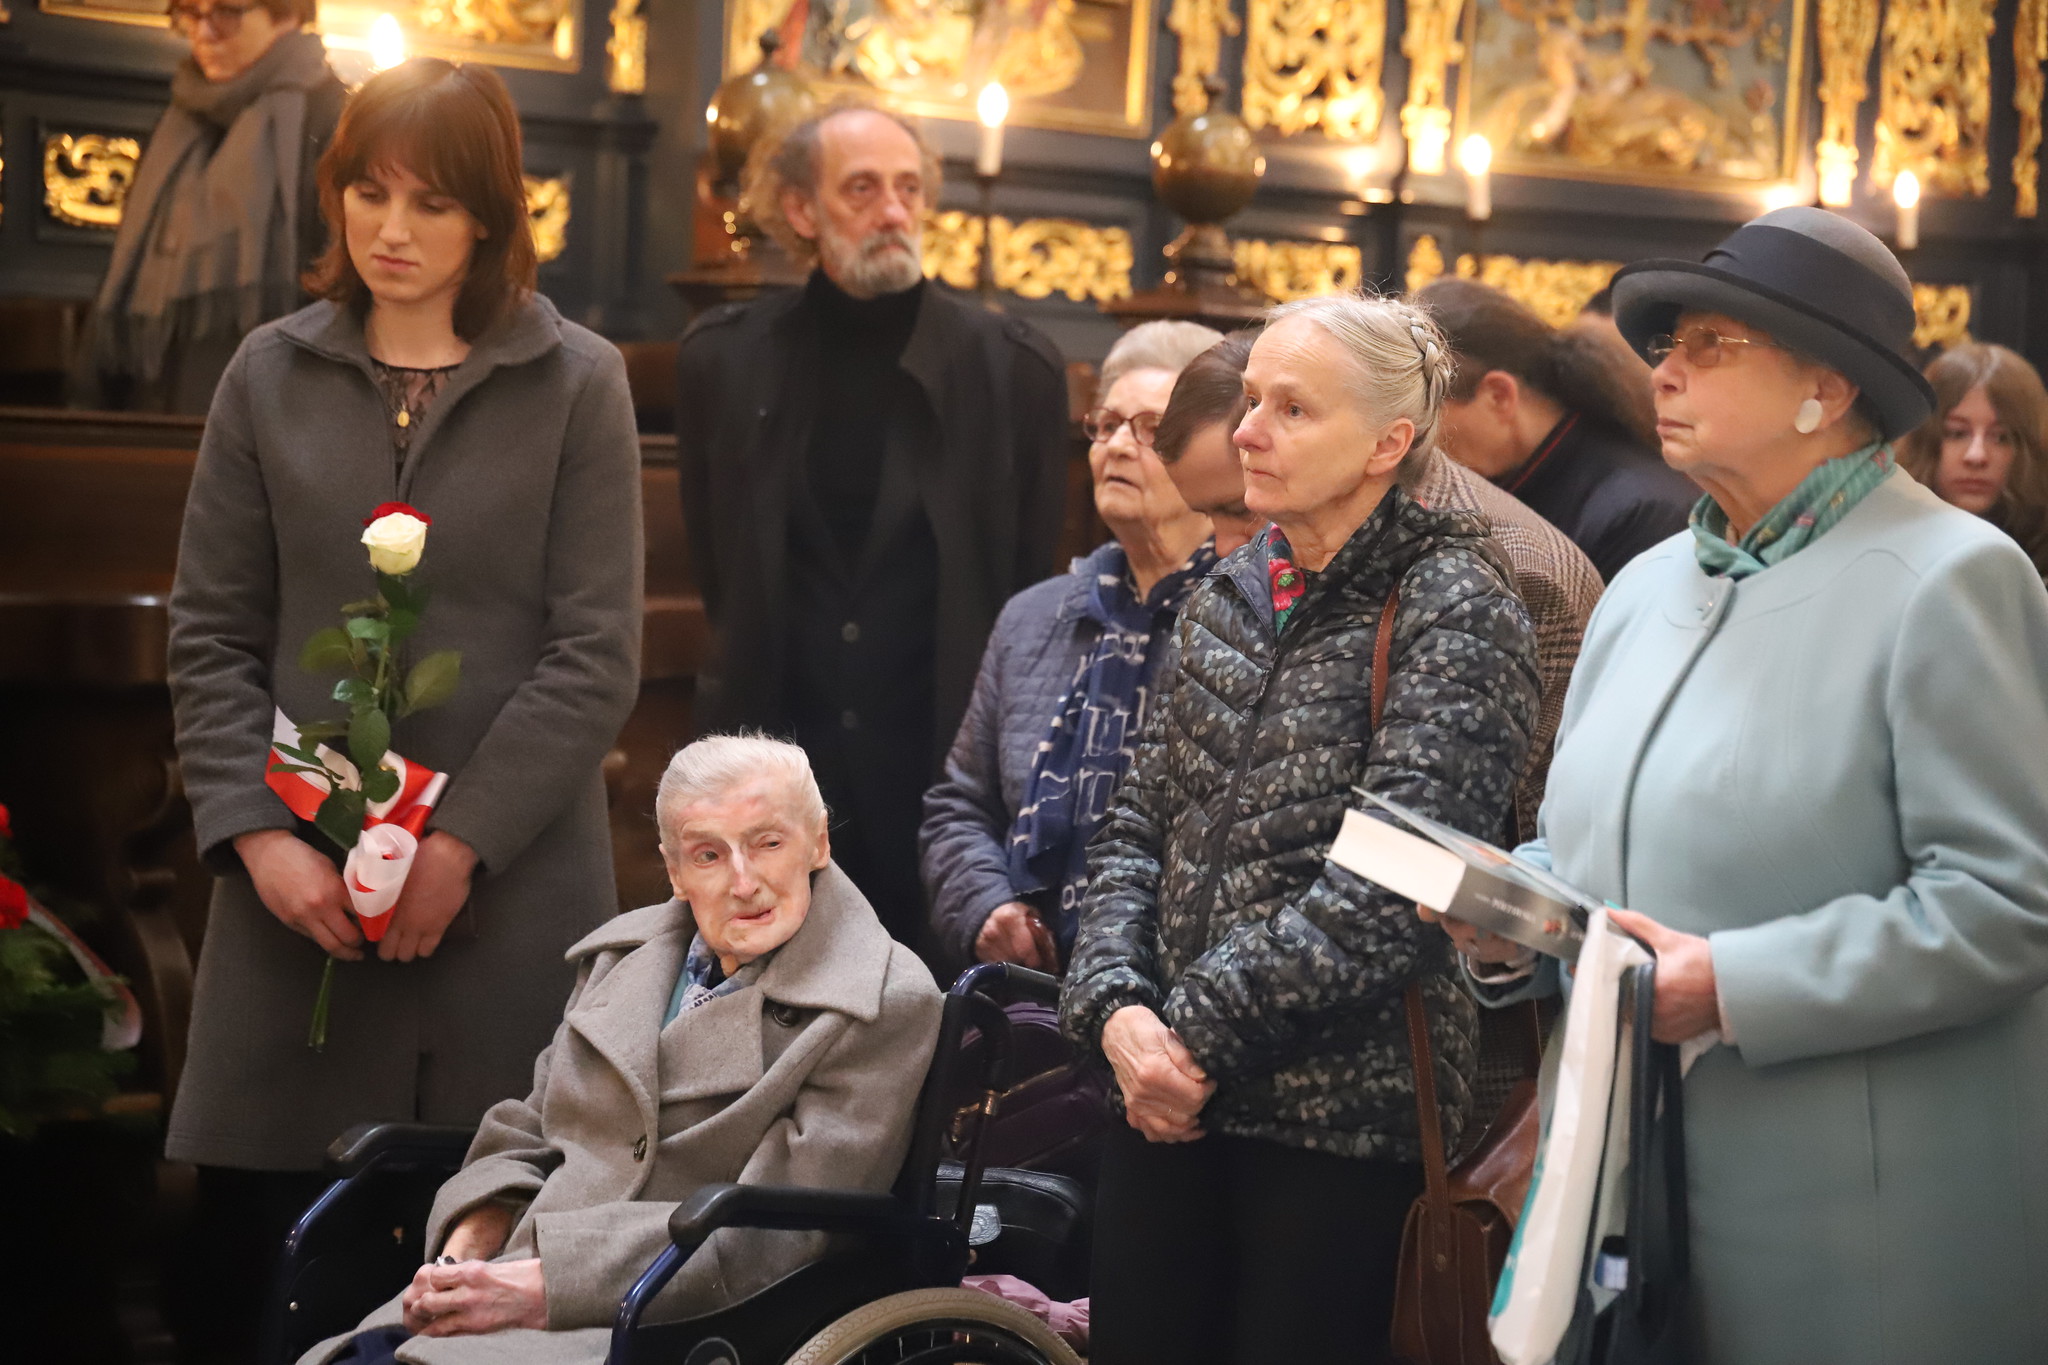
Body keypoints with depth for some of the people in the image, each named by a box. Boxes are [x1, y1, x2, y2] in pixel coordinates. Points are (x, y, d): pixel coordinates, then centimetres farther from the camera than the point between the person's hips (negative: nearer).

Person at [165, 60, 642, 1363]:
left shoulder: (578, 384, 1)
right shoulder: (272, 375, 9)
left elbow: (598, 655, -3)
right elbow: (212, 635, 8)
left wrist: (460, 844, -10)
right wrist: (257, 833, -5)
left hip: (509, 887, -2)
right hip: (300, 887, 2)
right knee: (251, 1234, 1)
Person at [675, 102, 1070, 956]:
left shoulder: (1014, 368, 0)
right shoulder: (723, 359, 4)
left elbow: (1033, 580, 7)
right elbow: (716, 569, 14)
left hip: (948, 761, -1)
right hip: (776, 758, 1)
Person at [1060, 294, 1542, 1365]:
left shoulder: (1447, 605, -9)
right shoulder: (1229, 595, 11)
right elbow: (1138, 826, 11)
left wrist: (1199, 1031, -17)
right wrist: (1117, 1005, -7)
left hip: (1342, 1109, -6)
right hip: (1167, 1090, 6)